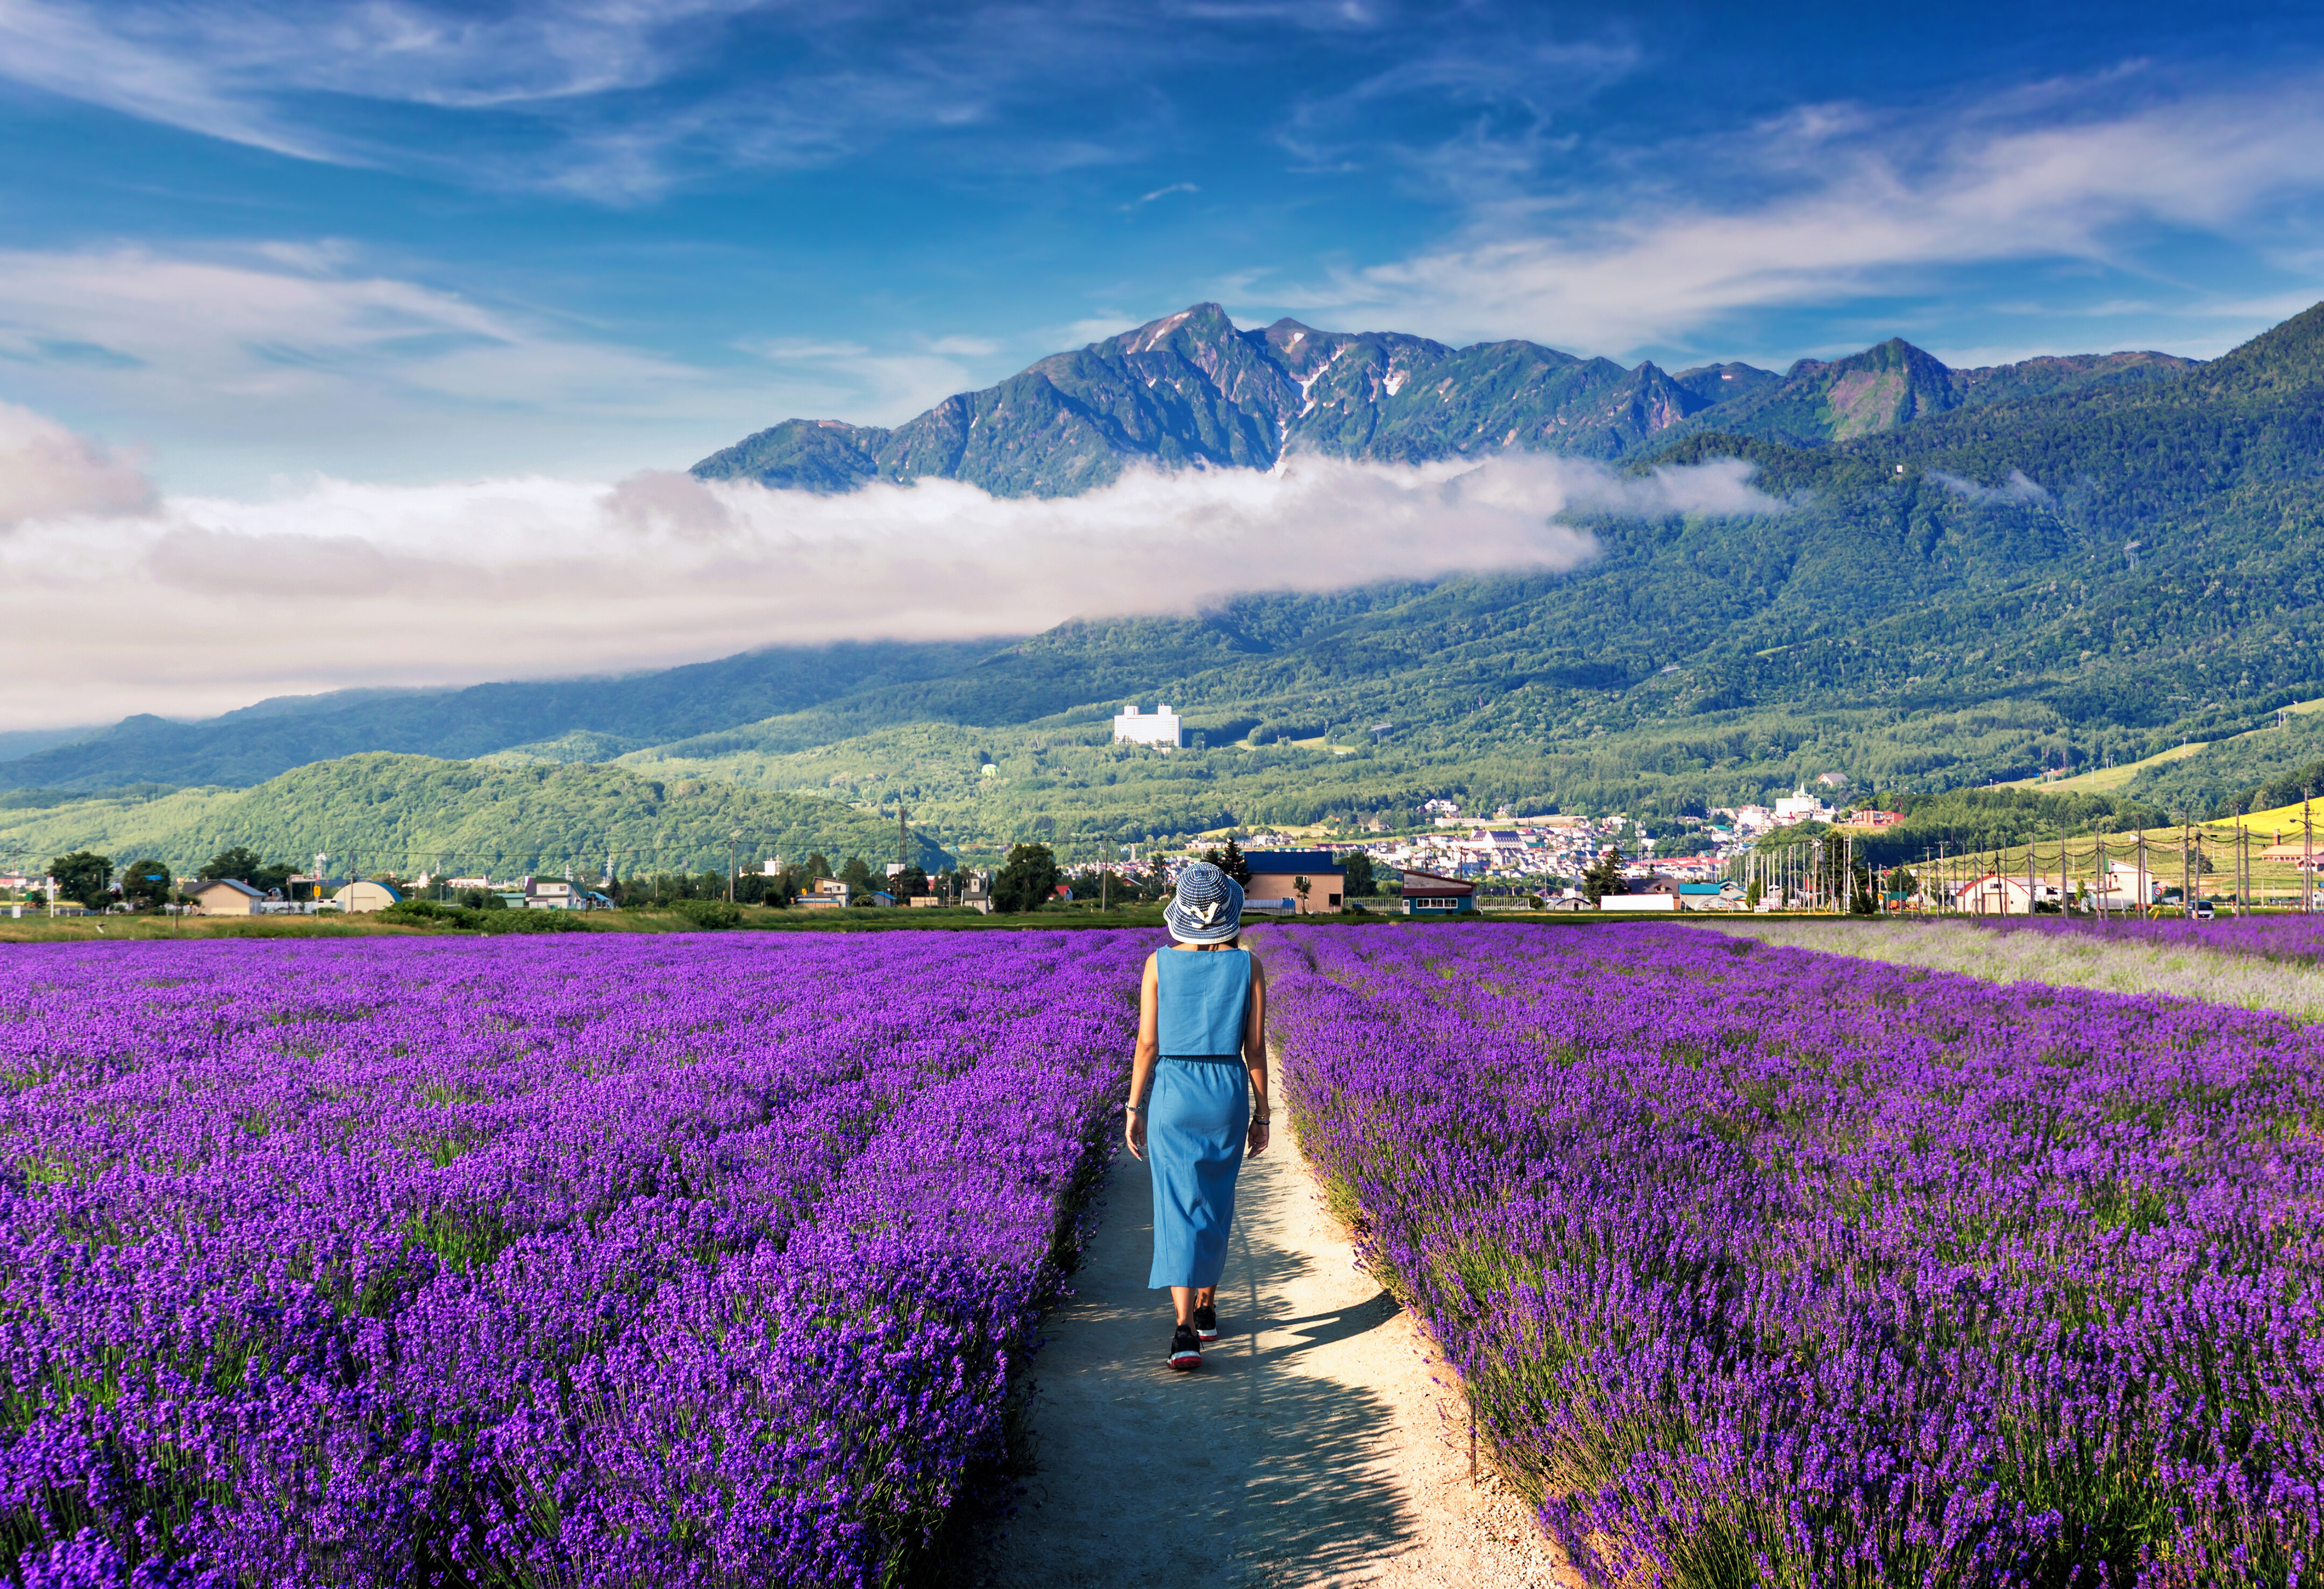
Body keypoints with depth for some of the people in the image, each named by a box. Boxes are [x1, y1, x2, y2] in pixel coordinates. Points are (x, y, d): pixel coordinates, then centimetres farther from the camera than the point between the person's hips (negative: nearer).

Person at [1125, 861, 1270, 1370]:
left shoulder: (1159, 963, -6)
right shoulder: (1249, 966, -4)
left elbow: (1147, 1043, -5)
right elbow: (1256, 1048, -3)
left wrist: (1134, 1109, 4)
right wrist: (1261, 1116, 6)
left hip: (1171, 1092, -1)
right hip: (1229, 1093, 2)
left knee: (1177, 1211, -3)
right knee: (1215, 1202, 21)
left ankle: (1185, 1329, -16)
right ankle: (1206, 1305, 35)